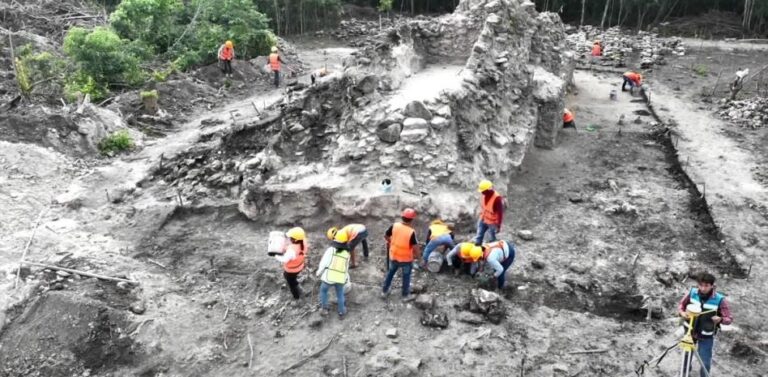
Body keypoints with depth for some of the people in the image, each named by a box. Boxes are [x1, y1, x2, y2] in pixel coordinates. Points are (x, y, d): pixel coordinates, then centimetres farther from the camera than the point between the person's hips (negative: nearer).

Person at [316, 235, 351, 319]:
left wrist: (318, 272, 6)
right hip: (340, 279, 3)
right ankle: (341, 313, 33)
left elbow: (324, 262, -9)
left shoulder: (330, 250, -9)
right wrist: (346, 278, 27)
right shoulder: (347, 254, 3)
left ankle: (324, 309, 23)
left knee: (323, 290, 25)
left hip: (329, 277, -2)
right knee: (340, 295, 23)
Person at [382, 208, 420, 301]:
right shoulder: (411, 232, -26)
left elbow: (385, 235, 1)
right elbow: (415, 248, -24)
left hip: (394, 256, 4)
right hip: (406, 259, -4)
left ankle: (384, 291, 37)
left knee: (390, 272, 26)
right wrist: (415, 255, -3)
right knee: (406, 276, 18)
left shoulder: (394, 226, -14)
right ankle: (405, 295, 31)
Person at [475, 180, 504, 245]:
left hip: (492, 222, -6)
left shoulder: (497, 198, -31)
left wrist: (499, 225, -18)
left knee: (492, 239, 13)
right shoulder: (483, 195, -11)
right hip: (483, 219, 6)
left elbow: (500, 212, -22)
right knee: (479, 236, 15)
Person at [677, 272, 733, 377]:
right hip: (690, 331, 3)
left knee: (705, 361, 5)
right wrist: (682, 312, -18)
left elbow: (729, 319, -15)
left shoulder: (719, 300, -23)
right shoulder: (692, 292, -15)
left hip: (706, 336, -3)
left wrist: (720, 319, -37)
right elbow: (681, 304, 2)